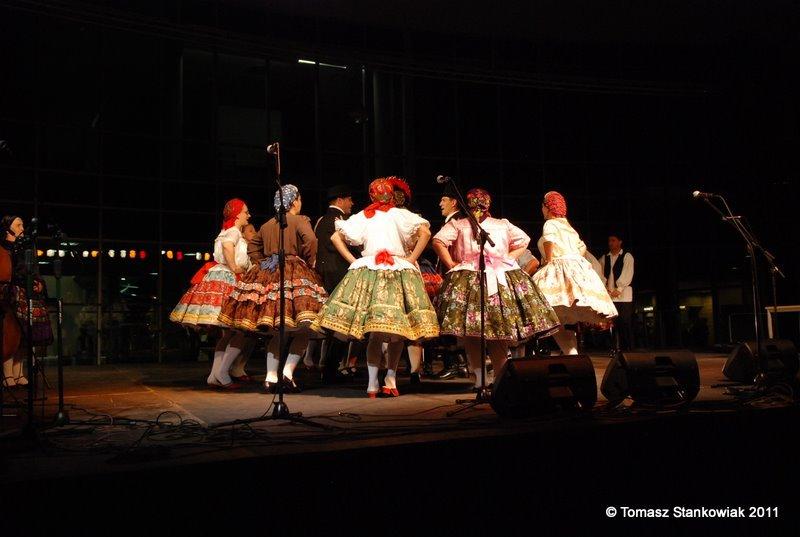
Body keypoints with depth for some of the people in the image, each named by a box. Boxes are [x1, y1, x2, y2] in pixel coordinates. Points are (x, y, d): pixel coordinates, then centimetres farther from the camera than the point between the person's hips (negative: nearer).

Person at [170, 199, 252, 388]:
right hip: (226, 281, -10)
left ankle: (214, 376, 7)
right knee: (240, 331, -11)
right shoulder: (234, 231, -6)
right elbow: (227, 246, -27)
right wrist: (234, 268, -19)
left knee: (228, 332, 9)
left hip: (225, 281, 10)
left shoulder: (229, 232, 23)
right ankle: (222, 373, -13)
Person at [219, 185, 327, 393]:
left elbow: (252, 247, 23)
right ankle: (288, 371, -15)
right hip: (294, 273, -6)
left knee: (276, 332, 10)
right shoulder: (300, 220, 0)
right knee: (302, 329, -2)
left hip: (268, 274, 6)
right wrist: (309, 263, -4)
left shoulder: (267, 225, 18)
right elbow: (311, 241, -16)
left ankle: (271, 377, 5)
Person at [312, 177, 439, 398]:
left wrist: (352, 260, 9)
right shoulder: (400, 214, 3)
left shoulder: (362, 216, 12)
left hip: (367, 272, 3)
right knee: (397, 332, 4)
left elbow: (336, 237, 10)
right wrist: (412, 259, -4)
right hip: (398, 271, -3)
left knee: (374, 333, 3)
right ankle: (390, 378, 3)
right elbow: (425, 232, -10)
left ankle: (373, 383, -1)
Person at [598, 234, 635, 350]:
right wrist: (604, 287, -7)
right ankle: (619, 348, 5)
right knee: (614, 324, 0)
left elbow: (627, 275, -6)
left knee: (626, 323, -7)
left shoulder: (627, 256, 4)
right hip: (609, 295, 4)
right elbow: (600, 274, 9)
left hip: (623, 295, -4)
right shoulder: (604, 258, 18)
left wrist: (618, 289, -14)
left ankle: (629, 349, -3)